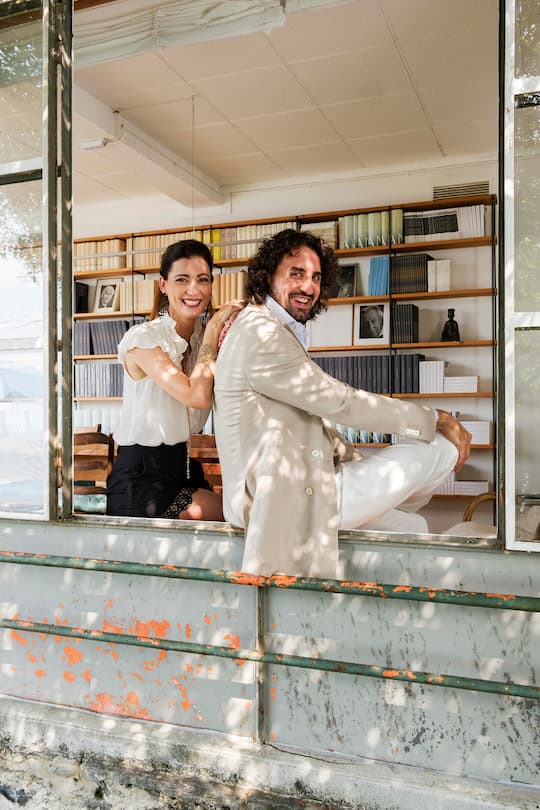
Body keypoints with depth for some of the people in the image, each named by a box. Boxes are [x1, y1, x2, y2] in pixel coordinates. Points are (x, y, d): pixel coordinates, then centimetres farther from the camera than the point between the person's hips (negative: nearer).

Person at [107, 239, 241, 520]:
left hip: (181, 468, 7)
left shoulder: (204, 338, 6)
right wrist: (213, 329, -15)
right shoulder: (143, 338, -14)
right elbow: (198, 396, -25)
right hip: (141, 478, -7)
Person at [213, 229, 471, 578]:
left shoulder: (280, 333, 19)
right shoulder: (260, 333, -16)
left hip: (293, 487, 10)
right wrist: (435, 419, -8)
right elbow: (339, 401, -17)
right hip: (283, 500, -10)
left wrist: (368, 470, 12)